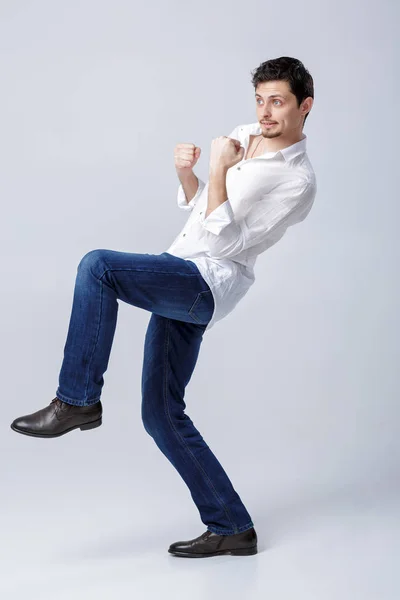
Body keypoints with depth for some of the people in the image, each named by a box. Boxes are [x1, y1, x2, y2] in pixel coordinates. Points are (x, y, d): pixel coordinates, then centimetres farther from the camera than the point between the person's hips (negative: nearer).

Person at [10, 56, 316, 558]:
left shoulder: (298, 181, -9)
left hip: (209, 281, -8)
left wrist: (218, 172, -16)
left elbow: (227, 243, -15)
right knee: (161, 413, 6)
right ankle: (231, 528, 12)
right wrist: (185, 172, 4)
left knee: (97, 266, -28)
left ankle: (77, 400, -18)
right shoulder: (242, 136, 15)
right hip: (179, 285, 9)